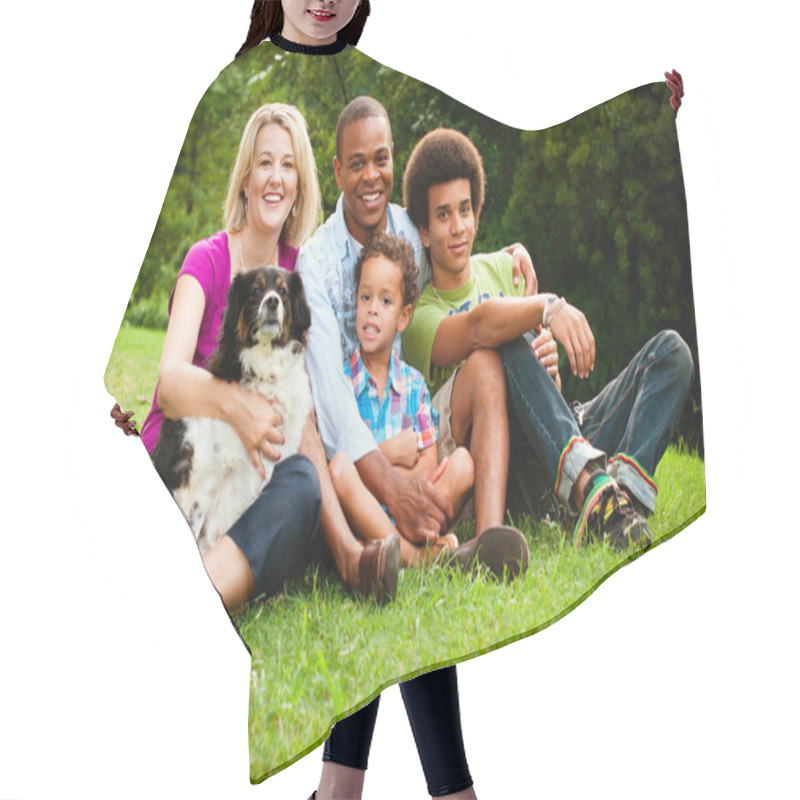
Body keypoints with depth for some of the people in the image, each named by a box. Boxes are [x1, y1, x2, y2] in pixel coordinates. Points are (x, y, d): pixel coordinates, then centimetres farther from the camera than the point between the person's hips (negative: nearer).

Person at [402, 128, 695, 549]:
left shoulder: (502, 268, 23)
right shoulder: (420, 316, 3)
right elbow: (477, 326, -22)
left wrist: (547, 361, -5)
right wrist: (550, 308, -36)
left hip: (575, 441, 6)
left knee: (670, 350, -11)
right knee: (505, 345, -31)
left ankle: (622, 484, -40)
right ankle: (588, 483, -51)